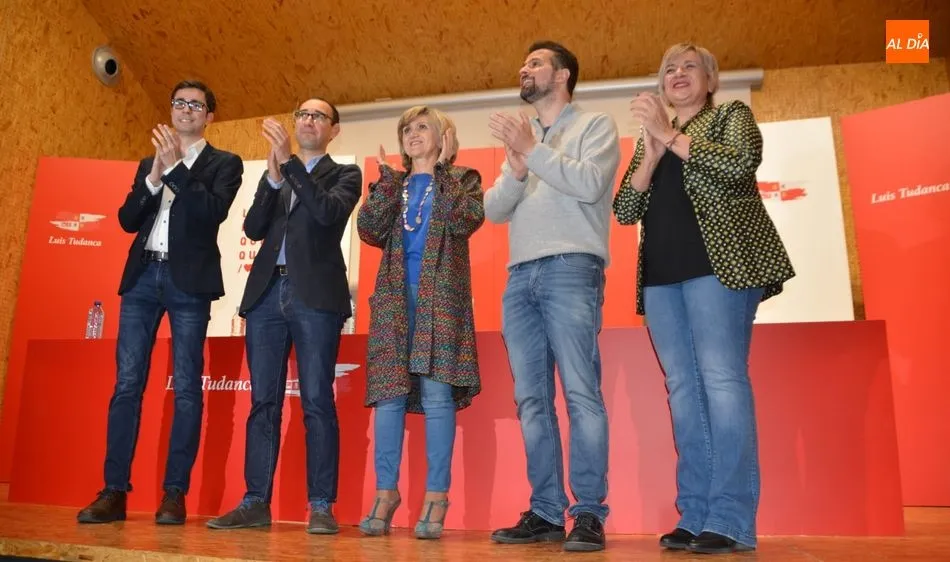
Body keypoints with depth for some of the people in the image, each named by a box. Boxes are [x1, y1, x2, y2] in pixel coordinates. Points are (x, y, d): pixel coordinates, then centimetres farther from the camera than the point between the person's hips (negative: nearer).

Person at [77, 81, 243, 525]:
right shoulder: (149, 163, 22)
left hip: (189, 280, -4)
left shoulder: (225, 163, 8)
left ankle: (175, 493, 1)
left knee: (186, 388, -4)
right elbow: (128, 220, 10)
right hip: (142, 276, 4)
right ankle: (114, 491, 4)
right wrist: (155, 176, -4)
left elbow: (214, 212, -10)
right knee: (127, 384, 0)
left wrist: (175, 167, -12)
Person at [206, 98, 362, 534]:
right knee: (263, 402, 4)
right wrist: (273, 177, -5)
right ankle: (256, 502, 9)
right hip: (266, 293, 5)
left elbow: (328, 212, -11)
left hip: (315, 296, -4)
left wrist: (289, 161, -12)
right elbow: (253, 228, 8)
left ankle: (321, 506, -2)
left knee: (317, 402, -6)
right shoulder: (273, 175, 23)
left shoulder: (344, 174, 11)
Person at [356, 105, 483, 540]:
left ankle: (436, 496, 1)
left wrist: (443, 168, -3)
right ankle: (385, 492, 8)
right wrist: (388, 178, 2)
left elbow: (466, 220, -10)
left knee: (437, 392, -7)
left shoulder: (462, 179, 12)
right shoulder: (391, 184, 20)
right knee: (389, 392, -1)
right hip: (394, 295, 3)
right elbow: (369, 231, 4)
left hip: (442, 294, -3)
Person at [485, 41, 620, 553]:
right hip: (519, 277, 6)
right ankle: (545, 512, 8)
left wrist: (533, 150, -7)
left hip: (571, 270, -6)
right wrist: (516, 170, -4)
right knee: (531, 400, 2)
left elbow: (590, 184, -9)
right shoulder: (521, 138, 26)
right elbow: (492, 210, 14)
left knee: (580, 392, -10)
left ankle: (589, 514, -4)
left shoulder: (595, 125, 10)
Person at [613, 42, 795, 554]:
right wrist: (651, 154, -3)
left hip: (717, 262, -5)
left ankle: (731, 520, -12)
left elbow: (740, 164, -9)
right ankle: (694, 515, 2)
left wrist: (671, 136, -8)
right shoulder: (649, 140, 24)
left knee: (721, 378, -14)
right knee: (682, 387, 0)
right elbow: (624, 210, 11)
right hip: (661, 274, 5)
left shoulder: (731, 115, 13)